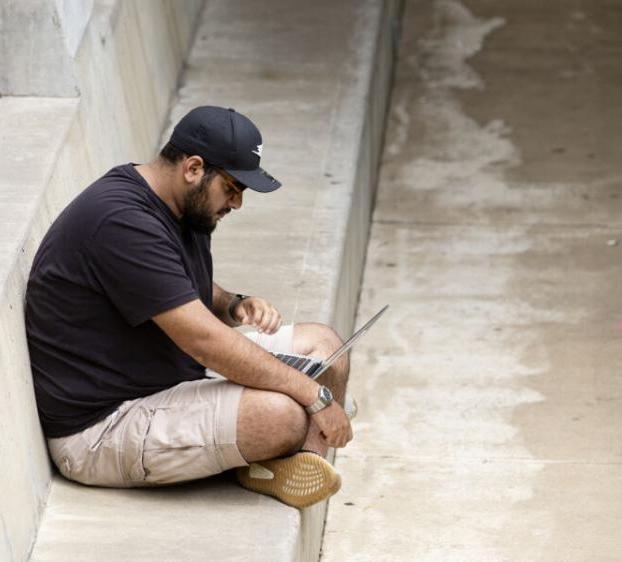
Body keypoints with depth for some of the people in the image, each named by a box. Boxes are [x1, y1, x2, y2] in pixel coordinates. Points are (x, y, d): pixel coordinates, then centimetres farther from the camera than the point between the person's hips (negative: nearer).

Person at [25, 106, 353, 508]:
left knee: (324, 344, 5)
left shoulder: (181, 207, 6)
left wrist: (234, 306, 0)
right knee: (282, 413, -30)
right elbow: (203, 340, -29)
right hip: (101, 430, -11)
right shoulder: (120, 221, -26)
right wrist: (316, 396, -23)